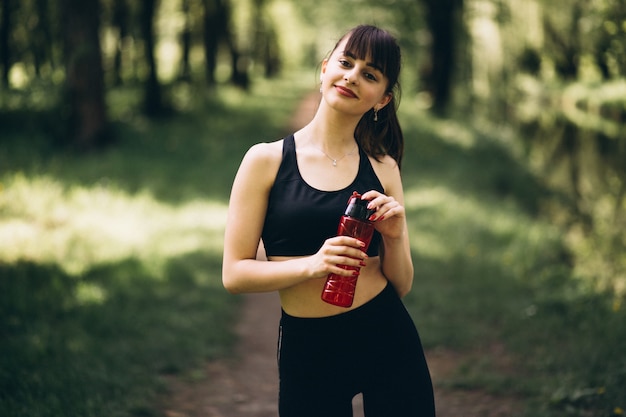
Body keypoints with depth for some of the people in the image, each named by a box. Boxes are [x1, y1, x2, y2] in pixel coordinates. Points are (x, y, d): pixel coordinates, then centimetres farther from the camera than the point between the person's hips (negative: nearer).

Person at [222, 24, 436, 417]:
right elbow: (235, 273, -6)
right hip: (308, 350, -2)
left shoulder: (383, 168, 2)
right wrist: (312, 264, -20)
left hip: (388, 339, 2)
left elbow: (401, 285, 6)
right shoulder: (266, 160, -4)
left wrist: (393, 236, -13)